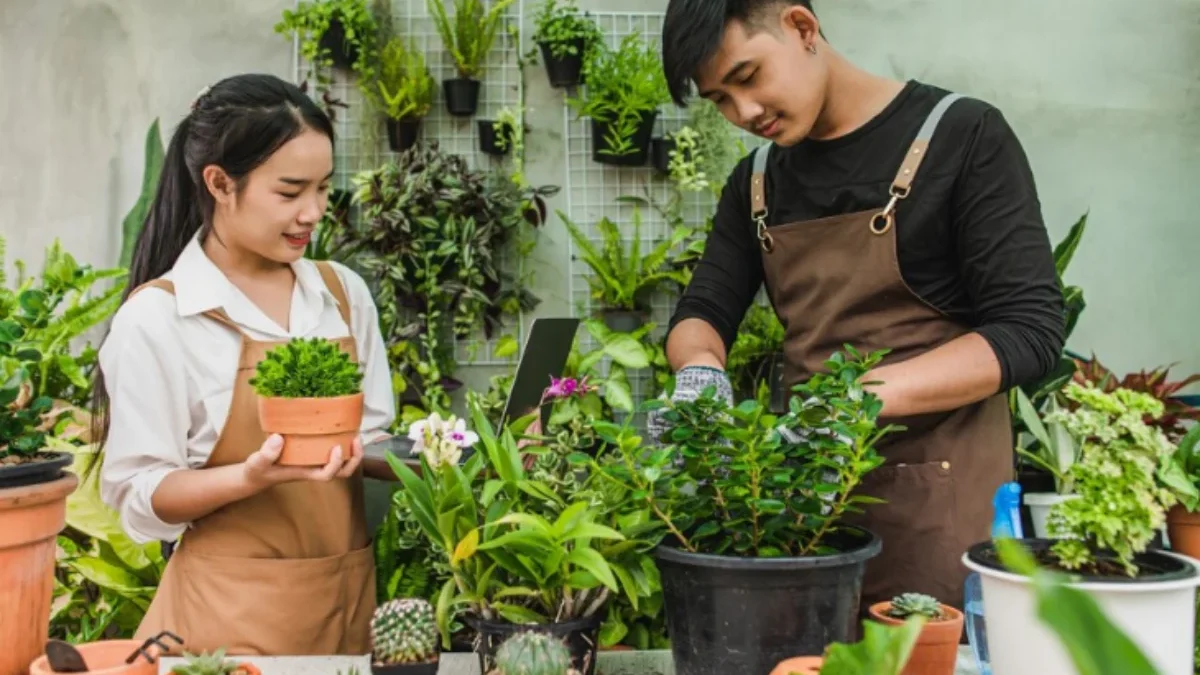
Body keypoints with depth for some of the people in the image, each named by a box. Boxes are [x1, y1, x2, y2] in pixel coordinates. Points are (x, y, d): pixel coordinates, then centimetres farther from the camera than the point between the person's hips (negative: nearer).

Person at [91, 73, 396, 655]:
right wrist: (253, 477, -26)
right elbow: (139, 495, -10)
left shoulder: (344, 293, 3)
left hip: (349, 595, 5)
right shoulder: (154, 319, -11)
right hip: (235, 610, -5)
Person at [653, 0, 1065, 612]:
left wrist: (864, 392, -26)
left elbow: (1030, 330, -13)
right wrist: (699, 371, -14)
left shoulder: (962, 137, -7)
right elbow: (702, 311, 11)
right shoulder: (754, 181, 9)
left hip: (935, 498, -4)